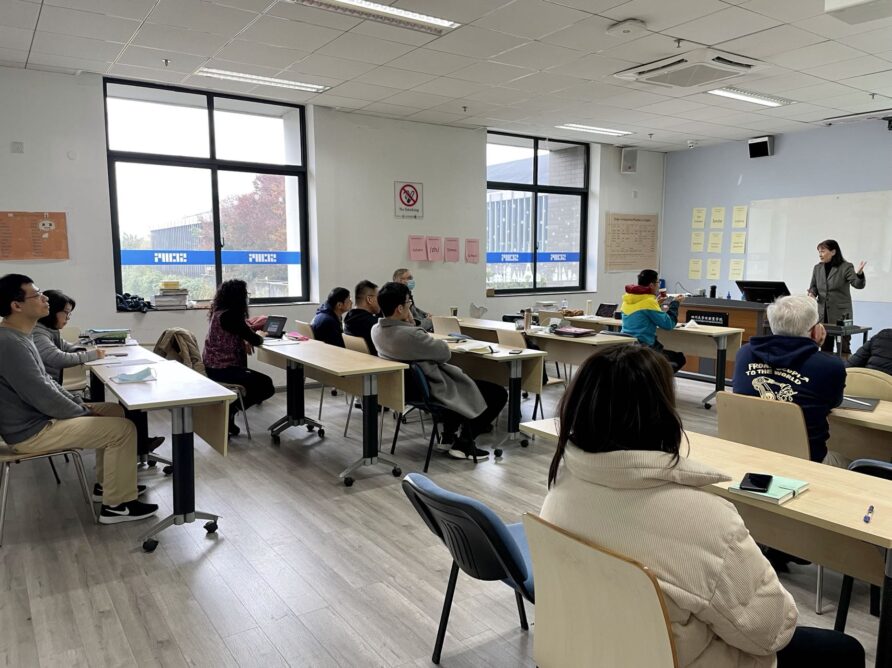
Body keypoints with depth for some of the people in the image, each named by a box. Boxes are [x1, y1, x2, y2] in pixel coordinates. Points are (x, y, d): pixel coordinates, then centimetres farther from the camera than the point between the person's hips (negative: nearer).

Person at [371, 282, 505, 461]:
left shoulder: (376, 330, -6)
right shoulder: (410, 335, -34)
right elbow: (445, 353, -18)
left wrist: (410, 325, -6)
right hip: (435, 390, -9)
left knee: (458, 375, 36)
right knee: (499, 393, 2)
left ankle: (449, 436, 33)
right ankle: (463, 444, 10)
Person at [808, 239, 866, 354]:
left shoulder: (846, 267, -7)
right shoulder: (817, 268, 7)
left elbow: (859, 285, -16)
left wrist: (859, 274, -37)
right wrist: (812, 293, -7)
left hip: (840, 314, -5)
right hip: (822, 314, 5)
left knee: (843, 348, -2)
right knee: (825, 347, 11)